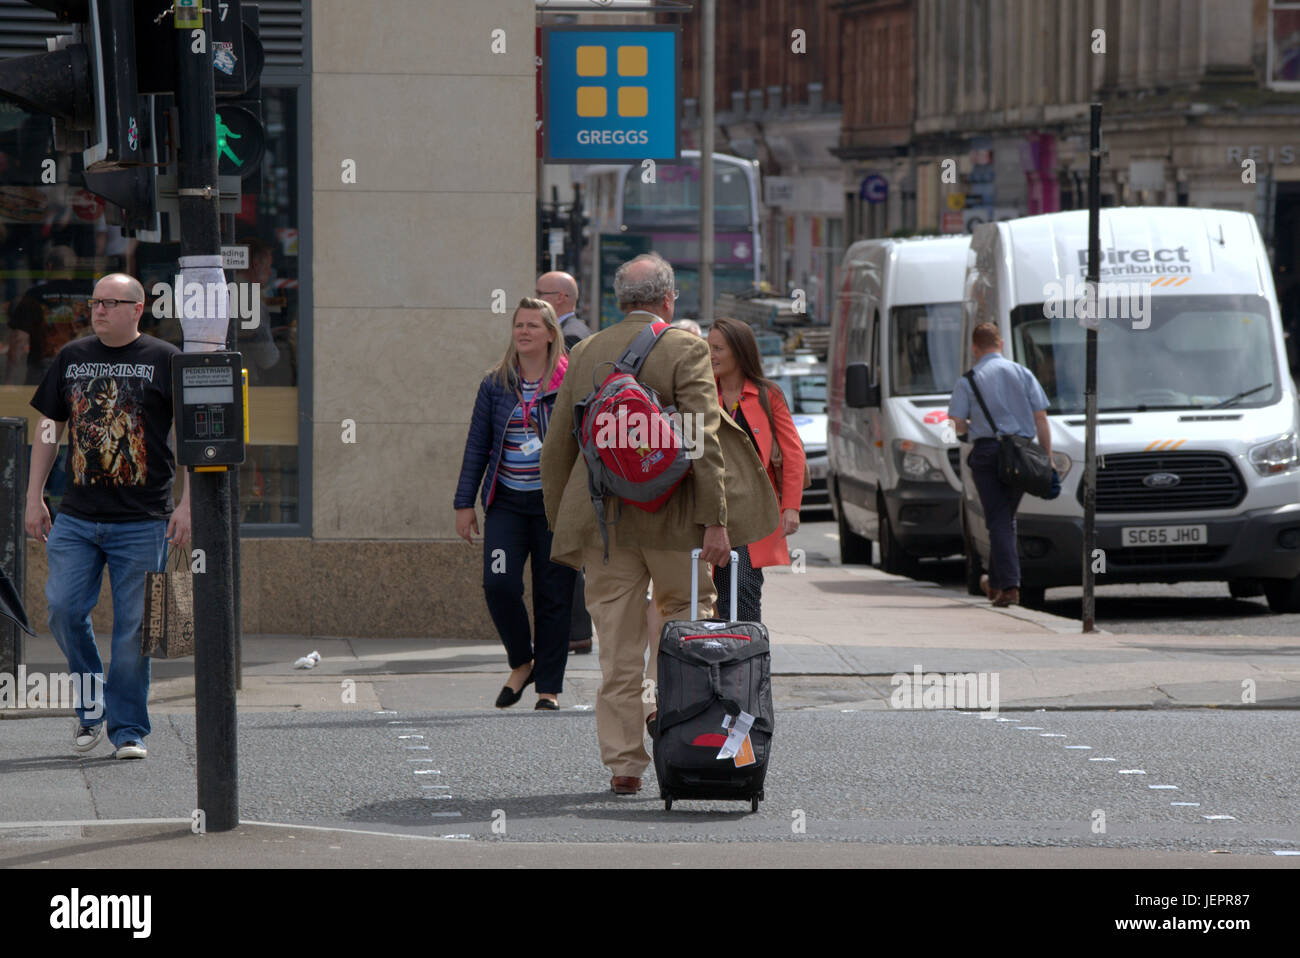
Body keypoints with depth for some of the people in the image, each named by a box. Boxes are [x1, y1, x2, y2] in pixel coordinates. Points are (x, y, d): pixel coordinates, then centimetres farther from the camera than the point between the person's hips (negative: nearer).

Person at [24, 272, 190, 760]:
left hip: (142, 523, -3)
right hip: (76, 518, 3)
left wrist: (186, 505, -6)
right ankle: (91, 702, 14)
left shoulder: (164, 360, 1)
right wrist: (34, 497, 12)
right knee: (63, 610, -7)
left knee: (133, 628, -2)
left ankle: (128, 729, 7)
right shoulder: (72, 358, 11)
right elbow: (50, 428, 18)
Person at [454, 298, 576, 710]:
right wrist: (465, 503, 8)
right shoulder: (496, 384, 7)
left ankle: (549, 687, 11)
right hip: (507, 502, 2)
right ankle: (521, 663, 11)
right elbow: (477, 446, 11)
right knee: (499, 583, -13)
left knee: (552, 595, 1)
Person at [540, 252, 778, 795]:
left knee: (617, 643, 5)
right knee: (687, 611, 19)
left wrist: (560, 522, 20)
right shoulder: (685, 350, -5)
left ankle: (623, 765, 5)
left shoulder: (585, 355, 9)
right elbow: (703, 441, -13)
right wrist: (714, 521, -13)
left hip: (603, 521, 3)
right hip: (672, 518, -3)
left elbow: (557, 448, 12)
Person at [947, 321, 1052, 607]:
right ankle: (996, 581, 26)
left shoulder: (968, 380, 0)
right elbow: (1041, 419, 4)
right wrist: (1048, 458, 5)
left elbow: (958, 425, -5)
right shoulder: (1023, 374, 8)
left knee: (998, 520, -2)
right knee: (1007, 518, 17)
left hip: (987, 452, -3)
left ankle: (1009, 586, -12)